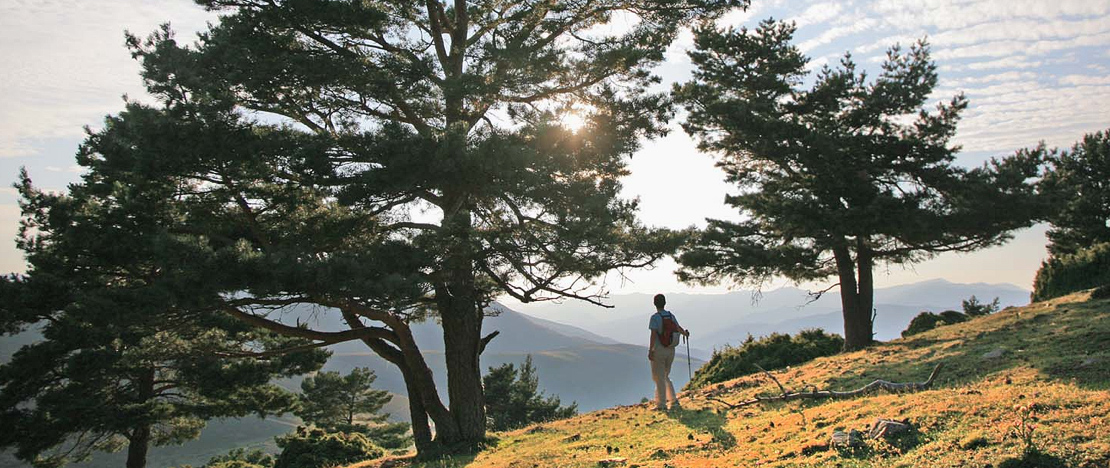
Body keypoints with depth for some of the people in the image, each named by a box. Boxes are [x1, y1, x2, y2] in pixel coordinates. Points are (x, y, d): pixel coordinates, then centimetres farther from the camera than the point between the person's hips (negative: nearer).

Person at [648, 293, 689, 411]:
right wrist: (686, 333, 42)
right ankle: (673, 401, 10)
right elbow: (679, 328, 20)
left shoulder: (655, 317, -12)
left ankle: (661, 404, 4)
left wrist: (650, 351, -17)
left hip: (658, 351, -6)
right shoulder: (671, 316, 5)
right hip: (670, 351, 6)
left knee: (659, 378, 2)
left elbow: (653, 335, -20)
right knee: (665, 377, 18)